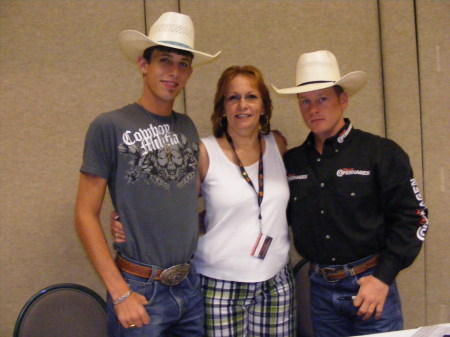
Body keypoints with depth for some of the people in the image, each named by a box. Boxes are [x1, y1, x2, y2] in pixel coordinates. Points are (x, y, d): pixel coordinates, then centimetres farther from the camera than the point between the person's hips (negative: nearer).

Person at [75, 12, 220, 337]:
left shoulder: (188, 126, 6)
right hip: (140, 289, -5)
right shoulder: (110, 126, -9)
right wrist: (120, 293, -12)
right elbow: (86, 214, -9)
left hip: (191, 285, 5)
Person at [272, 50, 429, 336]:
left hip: (369, 281, -3)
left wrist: (383, 277, -13)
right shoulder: (291, 162, 4)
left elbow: (413, 218, -8)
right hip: (320, 288, 4)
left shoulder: (381, 152, -7)